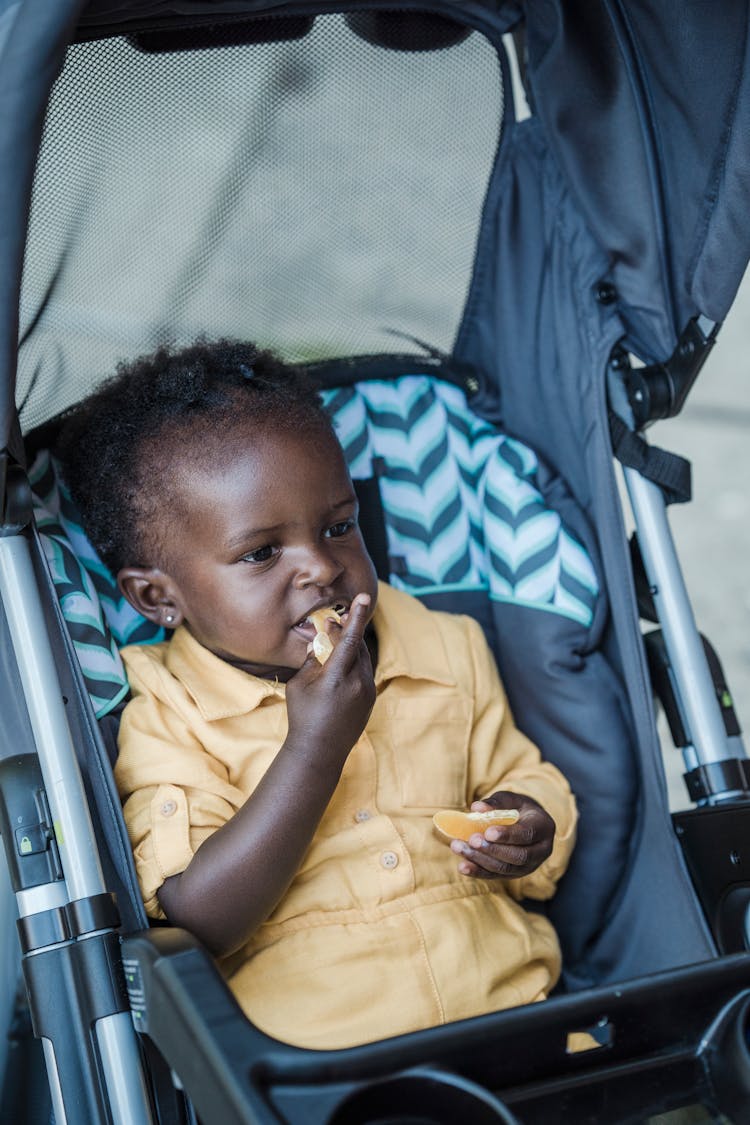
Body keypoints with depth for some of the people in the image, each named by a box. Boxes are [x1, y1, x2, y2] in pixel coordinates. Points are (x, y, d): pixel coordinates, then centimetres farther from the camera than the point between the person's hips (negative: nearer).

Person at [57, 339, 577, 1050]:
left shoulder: (449, 653, 11)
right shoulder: (163, 720, -3)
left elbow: (523, 780, 22)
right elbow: (198, 920, -14)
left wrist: (532, 830, -2)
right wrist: (314, 746, -19)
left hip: (506, 999, 6)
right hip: (305, 1057, -5)